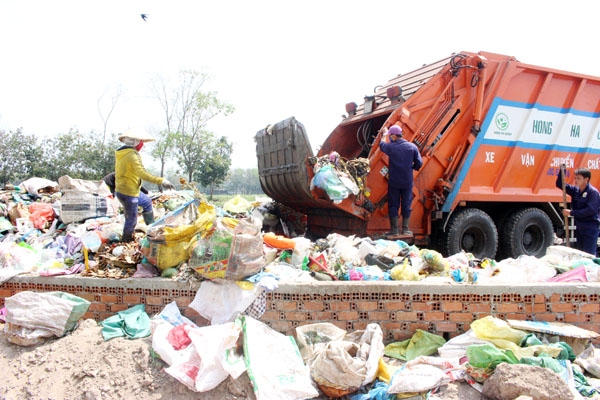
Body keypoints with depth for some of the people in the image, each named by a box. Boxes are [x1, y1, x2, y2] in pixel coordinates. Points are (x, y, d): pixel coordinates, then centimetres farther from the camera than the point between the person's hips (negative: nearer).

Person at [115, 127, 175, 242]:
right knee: (131, 220, 1)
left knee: (147, 202, 27)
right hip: (128, 193, -11)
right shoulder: (132, 155, -22)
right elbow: (142, 173, -33)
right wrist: (161, 181, -37)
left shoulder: (120, 153, 7)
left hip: (121, 190, 11)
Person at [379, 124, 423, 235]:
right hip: (408, 182, 1)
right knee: (406, 205, 10)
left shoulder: (390, 147, -8)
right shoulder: (412, 146, -4)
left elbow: (382, 145, 16)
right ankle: (405, 229, 15)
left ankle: (394, 229, 11)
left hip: (394, 182, -1)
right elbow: (419, 163, -2)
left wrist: (384, 134, 32)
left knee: (393, 205, 8)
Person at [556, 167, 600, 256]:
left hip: (590, 228, -7)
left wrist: (571, 213, -19)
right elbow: (560, 184, 10)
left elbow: (590, 210, -22)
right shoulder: (576, 190, 7)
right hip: (579, 227, 7)